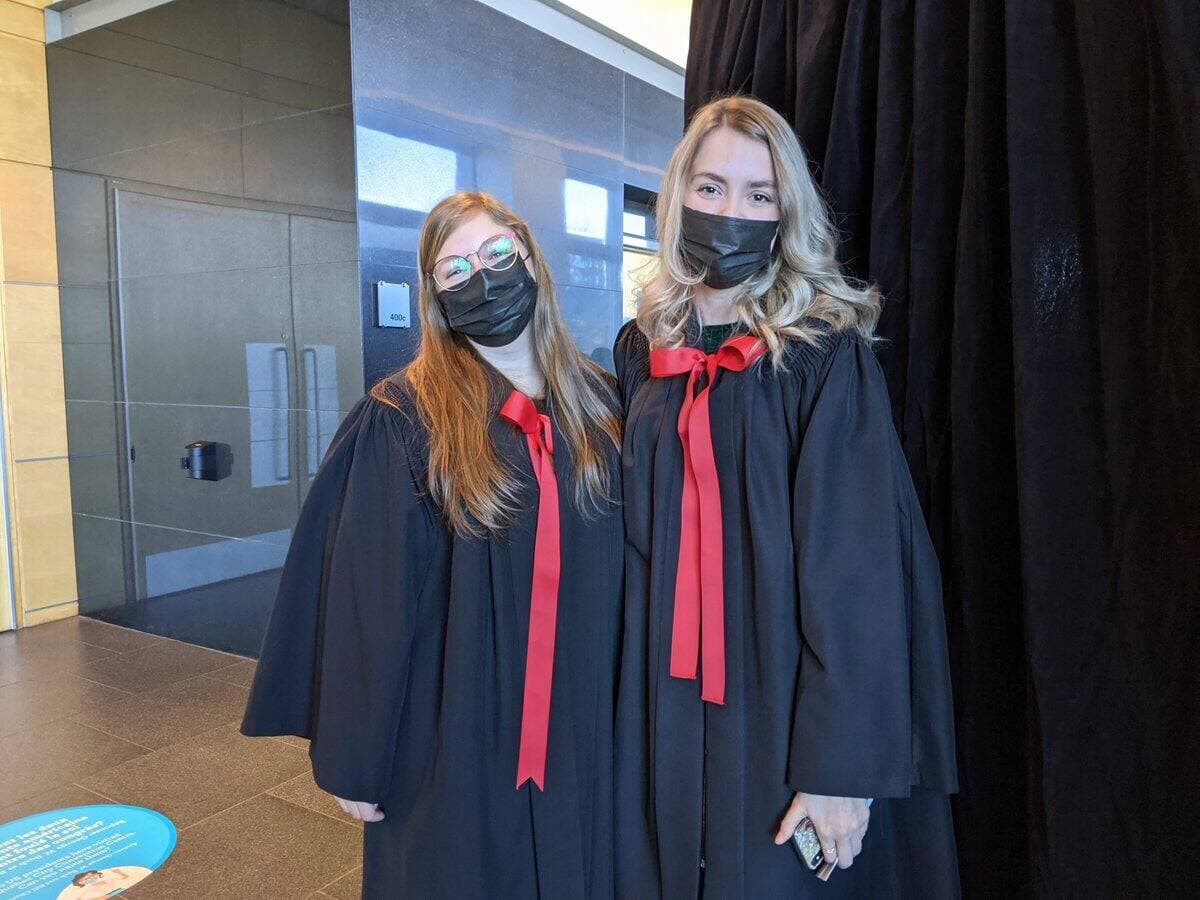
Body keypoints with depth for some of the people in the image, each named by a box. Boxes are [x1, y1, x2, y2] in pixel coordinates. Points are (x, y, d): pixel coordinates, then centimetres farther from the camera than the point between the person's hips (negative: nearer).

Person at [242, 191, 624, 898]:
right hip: (454, 745, -3)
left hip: (583, 738, 4)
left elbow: (639, 573, 5)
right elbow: (367, 608, -10)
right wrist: (354, 762, -7)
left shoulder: (602, 404, 1)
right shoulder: (400, 422, -11)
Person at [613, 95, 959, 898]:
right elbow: (630, 531, 9)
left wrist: (841, 761, -19)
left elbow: (858, 562, -15)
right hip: (663, 702, 5)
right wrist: (624, 694, 6)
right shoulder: (643, 349, 5)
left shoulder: (825, 354, -10)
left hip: (783, 704, -4)